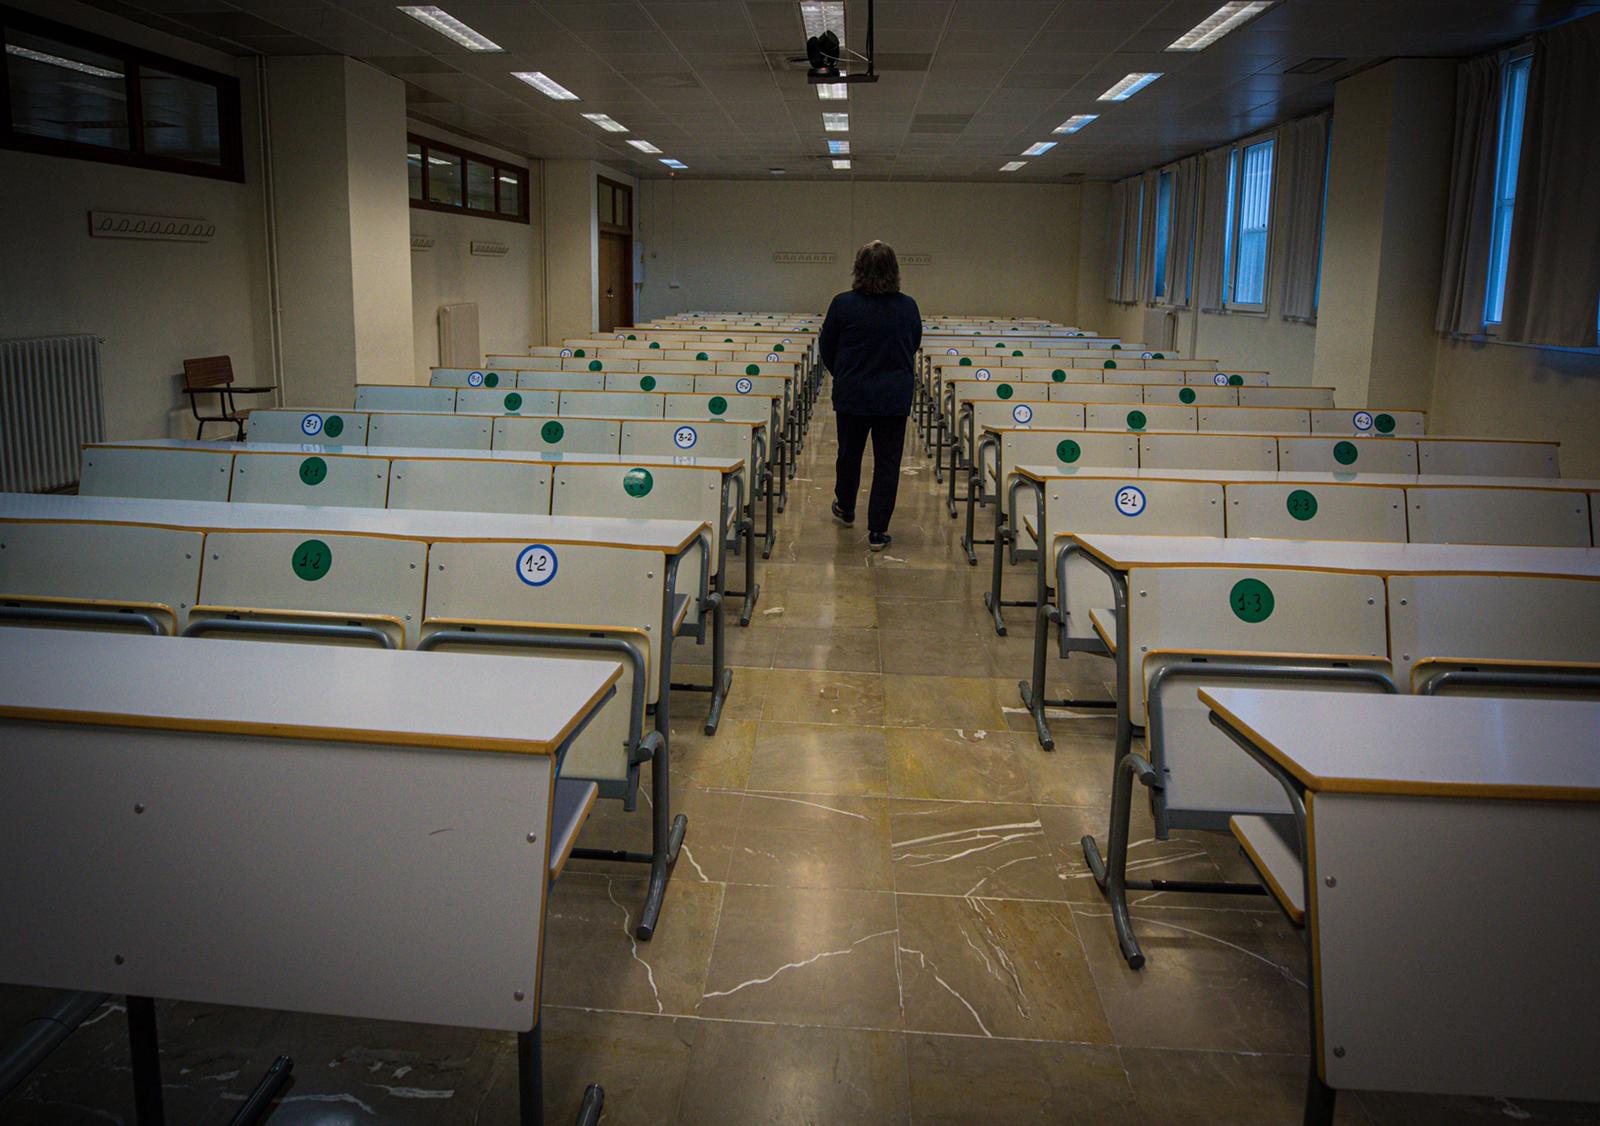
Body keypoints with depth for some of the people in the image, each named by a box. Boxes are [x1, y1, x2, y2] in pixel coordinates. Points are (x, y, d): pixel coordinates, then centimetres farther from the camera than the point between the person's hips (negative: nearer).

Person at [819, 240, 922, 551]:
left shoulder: (843, 304, -11)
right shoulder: (908, 307, -6)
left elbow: (826, 346, 2)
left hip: (852, 394, 0)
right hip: (895, 396, 0)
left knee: (849, 453, 20)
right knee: (888, 461, 5)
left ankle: (845, 509, 41)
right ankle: (878, 531, 5)